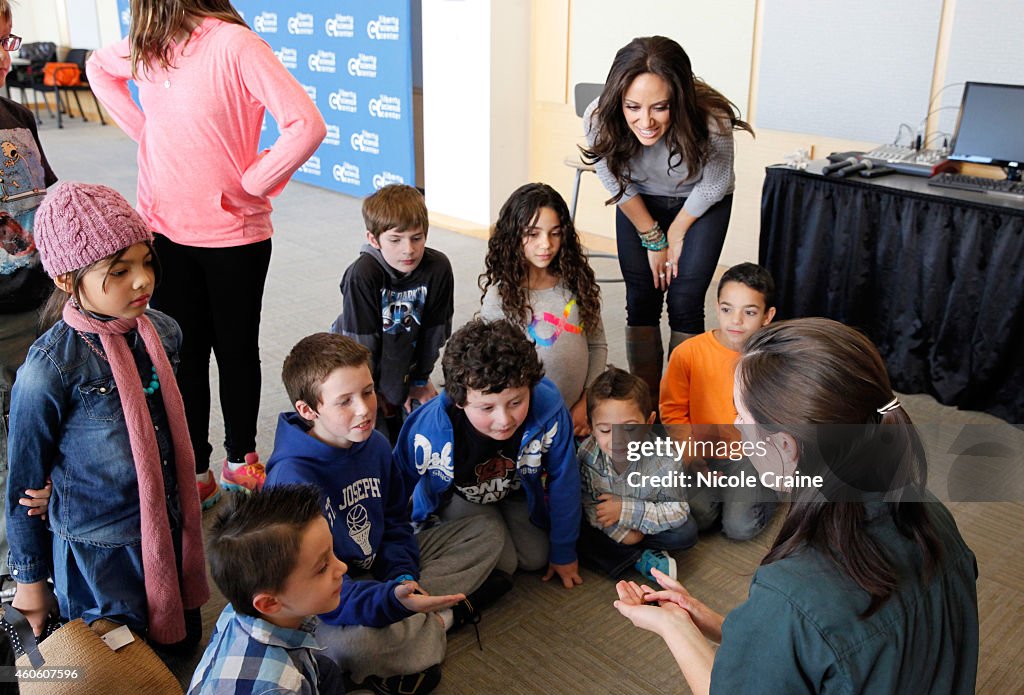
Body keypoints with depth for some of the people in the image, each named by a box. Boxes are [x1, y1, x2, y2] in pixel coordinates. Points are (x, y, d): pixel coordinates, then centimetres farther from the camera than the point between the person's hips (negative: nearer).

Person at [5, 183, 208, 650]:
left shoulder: (163, 333, -6)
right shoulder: (51, 368, -23)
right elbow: (25, 480, -11)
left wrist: (183, 515, 16)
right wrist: (30, 580, -1)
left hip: (172, 531, 6)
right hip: (100, 550, -6)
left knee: (186, 642, 19)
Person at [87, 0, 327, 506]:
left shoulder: (233, 44, -17)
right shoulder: (146, 44, 4)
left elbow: (307, 125, -26)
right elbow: (99, 69, 26)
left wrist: (252, 183, -16)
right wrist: (140, 129, 10)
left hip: (233, 235, -5)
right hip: (165, 231, 5)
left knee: (236, 350, 12)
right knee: (181, 354, 11)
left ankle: (241, 457, 32)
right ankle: (195, 471, 25)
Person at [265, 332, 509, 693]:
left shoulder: (375, 444, -4)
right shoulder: (291, 478, -28)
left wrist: (402, 576, -10)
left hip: (379, 567, 7)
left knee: (487, 532, 2)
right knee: (348, 641, -44)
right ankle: (448, 617, -14)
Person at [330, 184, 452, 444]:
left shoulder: (438, 268, -19)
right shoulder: (362, 275, -29)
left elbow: (434, 330, -6)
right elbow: (360, 341, -20)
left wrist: (421, 379, 4)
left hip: (404, 368, 4)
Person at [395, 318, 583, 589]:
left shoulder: (549, 412, -37)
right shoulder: (429, 430, -39)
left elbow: (563, 484, -18)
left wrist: (564, 554, -5)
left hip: (516, 492, 3)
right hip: (458, 494, -2)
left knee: (536, 558, -1)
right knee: (502, 564, -14)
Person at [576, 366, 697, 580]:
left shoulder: (664, 461, -31)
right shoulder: (587, 453, -27)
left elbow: (678, 511, -27)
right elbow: (588, 504, -20)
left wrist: (626, 510, -34)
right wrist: (621, 532, -30)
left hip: (646, 523, -1)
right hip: (608, 525, 1)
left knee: (687, 532, -23)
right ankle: (642, 559, -19)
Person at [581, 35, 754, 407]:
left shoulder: (712, 121, -38)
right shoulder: (599, 120, -32)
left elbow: (714, 185, -17)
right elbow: (619, 185, -13)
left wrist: (676, 233, -6)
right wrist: (653, 238, -6)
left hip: (701, 203, -2)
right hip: (639, 202, 2)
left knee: (684, 303, -7)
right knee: (641, 300, 1)